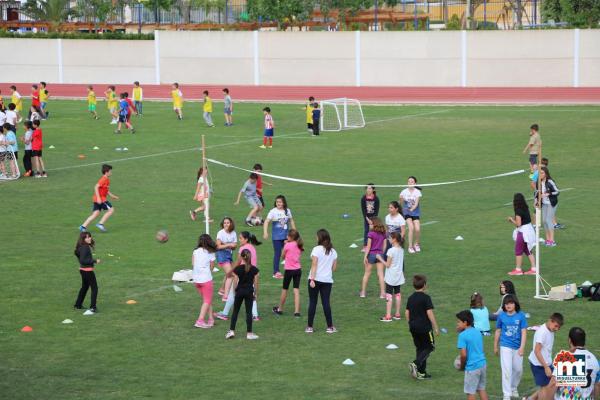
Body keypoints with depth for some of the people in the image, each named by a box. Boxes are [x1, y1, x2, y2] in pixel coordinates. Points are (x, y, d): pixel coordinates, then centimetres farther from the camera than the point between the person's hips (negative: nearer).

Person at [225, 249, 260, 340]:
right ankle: (249, 333, 5)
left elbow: (235, 283, -5)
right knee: (249, 312, 5)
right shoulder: (254, 269, -5)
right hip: (249, 292, 0)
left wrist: (235, 291, 10)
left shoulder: (238, 269, -8)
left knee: (235, 311, 10)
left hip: (240, 291, 0)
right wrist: (256, 294, 9)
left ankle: (231, 331, 7)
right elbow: (256, 283, -1)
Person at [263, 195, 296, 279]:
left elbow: (291, 221, 19)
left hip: (286, 236, 4)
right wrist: (265, 232, -27)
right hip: (276, 236, -4)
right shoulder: (273, 211, -8)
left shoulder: (288, 211, 5)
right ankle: (276, 272, 6)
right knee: (277, 254, -2)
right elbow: (266, 221, -15)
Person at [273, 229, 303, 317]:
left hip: (289, 270, -4)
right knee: (296, 290, 2)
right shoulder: (299, 246, 4)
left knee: (285, 290, 11)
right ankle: (297, 311, -5)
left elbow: (283, 256, -2)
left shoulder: (288, 245, -13)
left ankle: (280, 309, 26)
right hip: (298, 269, 4)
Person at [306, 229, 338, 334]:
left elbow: (314, 265, -14)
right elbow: (334, 268, 8)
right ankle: (330, 327, 4)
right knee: (326, 303, 6)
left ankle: (310, 327, 7)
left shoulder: (316, 249, -9)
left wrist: (312, 279, -17)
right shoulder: (333, 251, 6)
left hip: (316, 279, -3)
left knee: (312, 303, 4)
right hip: (327, 280, 3)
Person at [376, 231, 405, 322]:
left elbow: (387, 265, -16)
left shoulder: (391, 250, -19)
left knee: (389, 295, -2)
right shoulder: (401, 250, 3)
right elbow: (400, 262, 9)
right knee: (398, 294, 14)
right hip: (399, 276, 7)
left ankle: (388, 316, -4)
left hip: (391, 277, -7)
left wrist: (380, 259, -5)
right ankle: (397, 314, 19)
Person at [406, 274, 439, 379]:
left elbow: (407, 313, 11)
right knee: (429, 347, 5)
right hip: (424, 327, -7)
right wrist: (436, 328, -9)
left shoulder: (411, 298, 7)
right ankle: (416, 363, -16)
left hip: (413, 327, 7)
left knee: (420, 348, 15)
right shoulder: (426, 298, -13)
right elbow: (430, 313, -15)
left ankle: (421, 372, 14)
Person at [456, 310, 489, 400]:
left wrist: (462, 366, -2)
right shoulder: (477, 332, 9)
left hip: (472, 367, -7)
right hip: (483, 364, 7)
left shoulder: (462, 335, -14)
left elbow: (464, 355, -17)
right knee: (481, 389, 16)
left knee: (470, 392, 3)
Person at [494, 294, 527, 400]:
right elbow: (498, 331, 5)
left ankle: (514, 388, 41)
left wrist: (522, 347, -16)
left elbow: (524, 332, -7)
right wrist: (495, 347, 12)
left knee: (518, 369, 15)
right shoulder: (502, 316, -5)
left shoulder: (521, 316, -7)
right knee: (506, 370, -7)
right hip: (505, 346, -2)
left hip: (517, 347, 2)